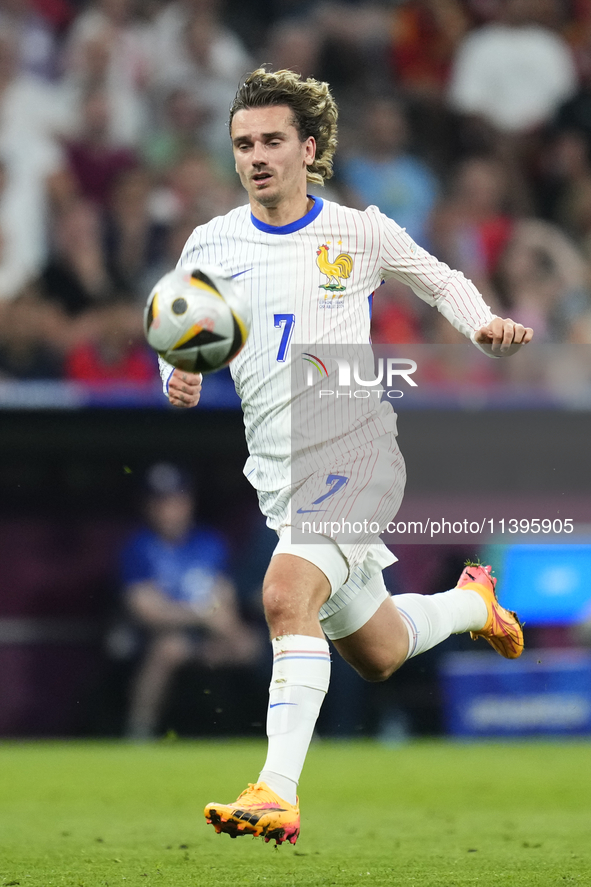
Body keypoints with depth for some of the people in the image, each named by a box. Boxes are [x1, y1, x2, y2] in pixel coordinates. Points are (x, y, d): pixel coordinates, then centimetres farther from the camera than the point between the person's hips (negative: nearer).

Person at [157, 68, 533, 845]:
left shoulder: (360, 233, 0)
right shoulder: (211, 246, 5)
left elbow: (440, 281, 17)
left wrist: (486, 325, -3)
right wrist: (181, 380, -7)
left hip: (355, 452, -5)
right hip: (278, 473, 5)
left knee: (287, 595, -30)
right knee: (377, 657, 16)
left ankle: (278, 792, -34)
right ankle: (472, 602, 49)